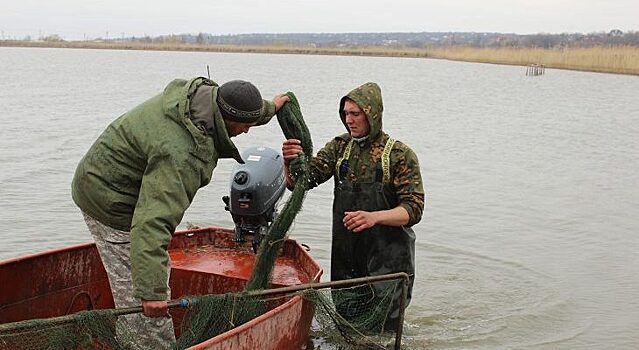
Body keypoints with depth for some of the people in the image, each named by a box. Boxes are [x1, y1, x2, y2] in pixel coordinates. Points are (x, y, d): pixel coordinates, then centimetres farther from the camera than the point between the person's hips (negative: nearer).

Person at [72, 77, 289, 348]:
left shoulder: (198, 92, -9)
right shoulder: (181, 155, -36)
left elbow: (238, 106, 18)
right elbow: (153, 222, -41)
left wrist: (268, 108, 35)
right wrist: (152, 291, -43)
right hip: (111, 201, -10)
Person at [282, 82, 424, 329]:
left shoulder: (400, 155, -7)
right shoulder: (340, 147, 6)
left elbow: (413, 209, -12)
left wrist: (375, 217, -29)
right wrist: (290, 163, -23)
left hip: (387, 261, -4)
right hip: (345, 257, 4)